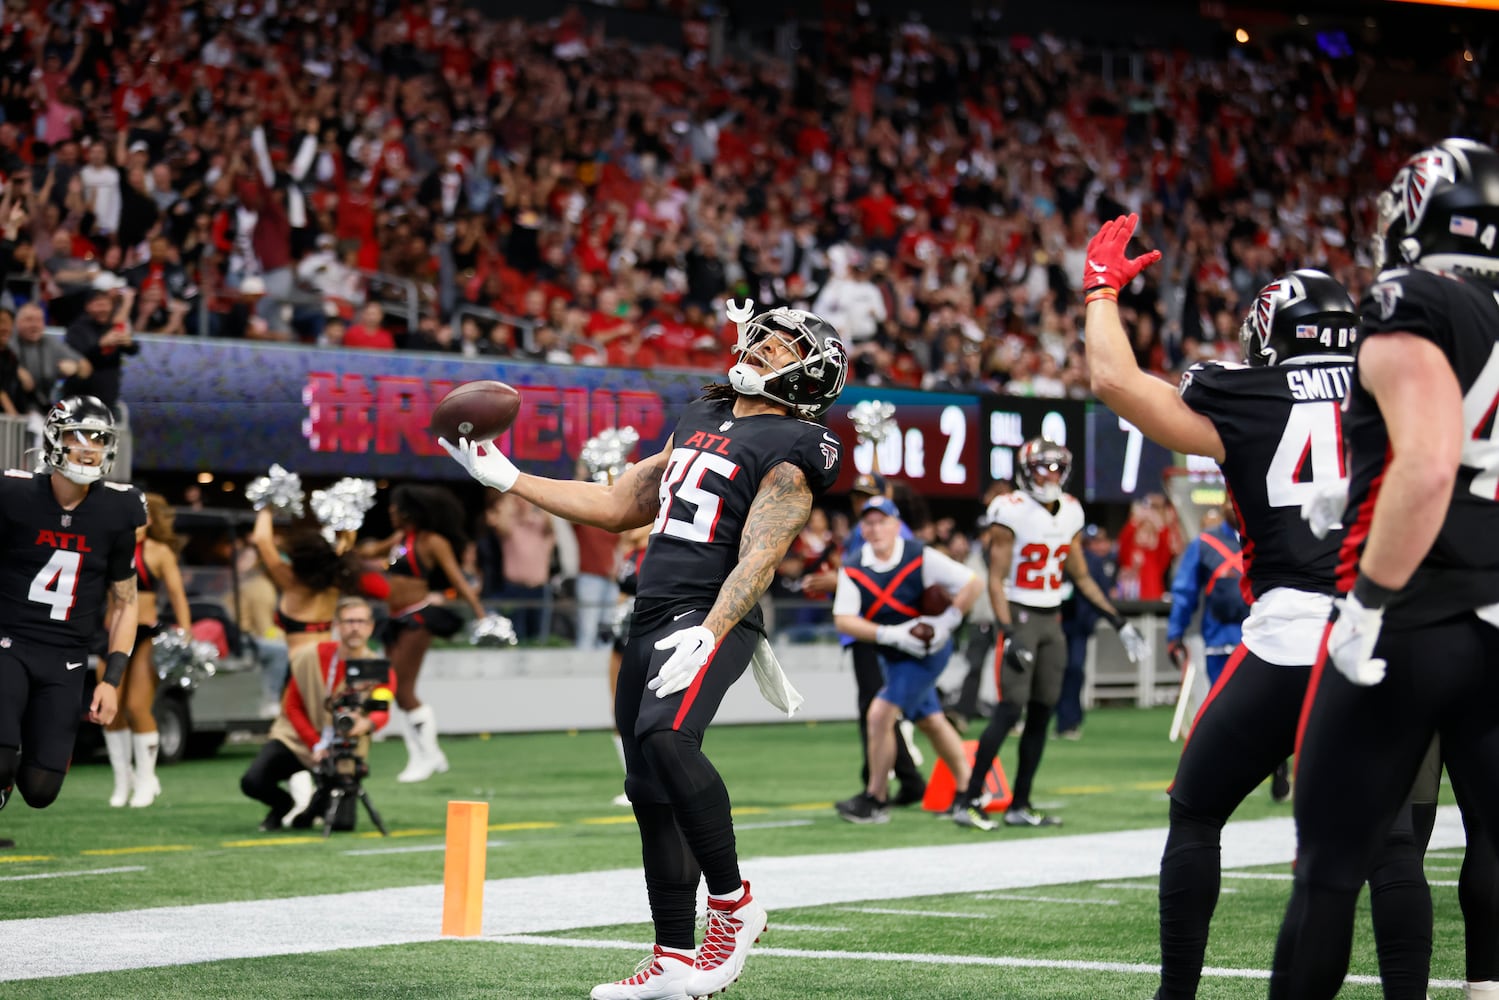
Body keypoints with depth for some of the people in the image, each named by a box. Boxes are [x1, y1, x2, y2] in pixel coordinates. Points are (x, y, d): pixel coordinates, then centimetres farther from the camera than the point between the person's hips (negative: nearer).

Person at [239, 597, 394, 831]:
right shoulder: (311, 656, -6)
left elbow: (382, 713, -27)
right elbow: (291, 706, -4)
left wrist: (368, 723, -53)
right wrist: (315, 744, -18)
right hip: (296, 741, 0)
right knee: (252, 782, -21)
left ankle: (313, 809, 25)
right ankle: (286, 806, 16)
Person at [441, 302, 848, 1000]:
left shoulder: (789, 449, -4)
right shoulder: (700, 419, 20)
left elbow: (758, 557, -15)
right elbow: (616, 507, 26)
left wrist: (709, 635, -28)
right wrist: (507, 478, 23)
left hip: (711, 620, -8)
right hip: (652, 621, 8)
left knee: (666, 737, -31)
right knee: (652, 793, 7)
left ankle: (733, 904, -16)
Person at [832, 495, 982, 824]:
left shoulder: (921, 558, -18)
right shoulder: (853, 570, -7)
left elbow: (973, 583, -16)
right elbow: (843, 620, -17)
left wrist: (946, 622, -24)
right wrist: (891, 634, -28)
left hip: (928, 651, -6)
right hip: (891, 657, 6)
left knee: (880, 714, -16)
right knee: (930, 721, 15)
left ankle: (875, 799, -6)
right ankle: (968, 788, 30)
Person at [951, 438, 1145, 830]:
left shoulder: (1070, 513, 9)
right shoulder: (1011, 512, -10)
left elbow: (1081, 577, 18)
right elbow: (996, 580, -12)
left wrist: (1119, 621, 14)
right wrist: (1009, 633, -21)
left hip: (1052, 620, 7)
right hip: (1019, 616, -7)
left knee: (1042, 712, 5)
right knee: (1011, 708, -15)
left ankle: (1019, 805, 11)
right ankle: (967, 801, -13)